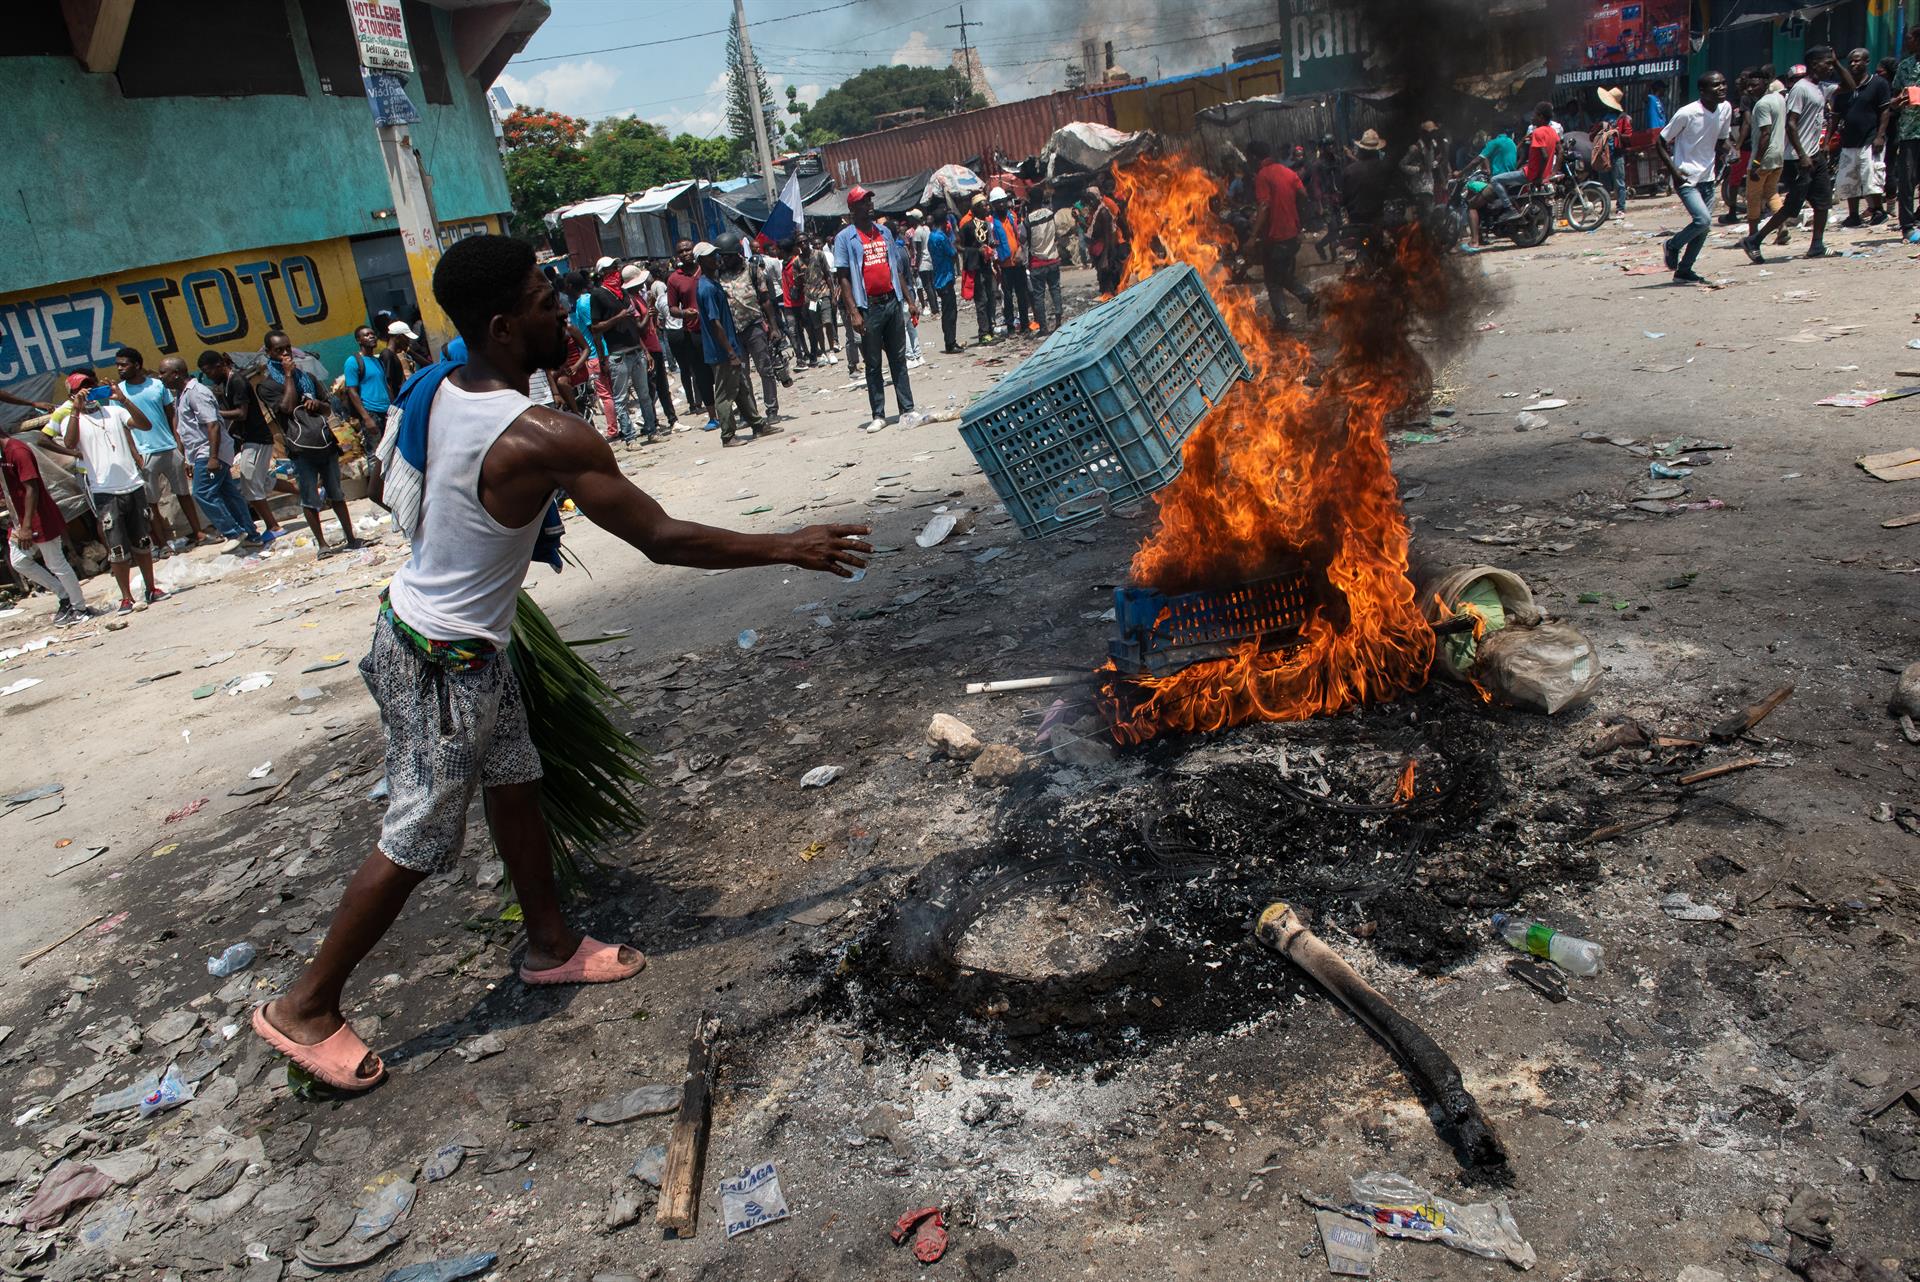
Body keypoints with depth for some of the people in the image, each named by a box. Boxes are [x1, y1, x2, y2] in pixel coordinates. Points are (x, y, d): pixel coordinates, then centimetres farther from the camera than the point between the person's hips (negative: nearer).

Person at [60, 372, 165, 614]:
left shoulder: (114, 410, 10)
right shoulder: (73, 419, 2)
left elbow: (145, 425, -4)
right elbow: (69, 444, -18)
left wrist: (123, 400, -12)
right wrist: (76, 409, -21)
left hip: (134, 486, 3)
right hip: (105, 493, -3)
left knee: (143, 543, 11)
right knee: (117, 548, -2)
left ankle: (151, 589, 22)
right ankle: (126, 598, 6)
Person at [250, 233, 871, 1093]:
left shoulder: (444, 392, -4)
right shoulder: (546, 440, -30)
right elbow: (662, 540, -26)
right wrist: (789, 549, -17)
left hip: (437, 628, 9)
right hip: (444, 666, -9)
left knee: (514, 785, 20)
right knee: (416, 843, 5)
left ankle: (551, 944, 38)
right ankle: (304, 1008, 23)